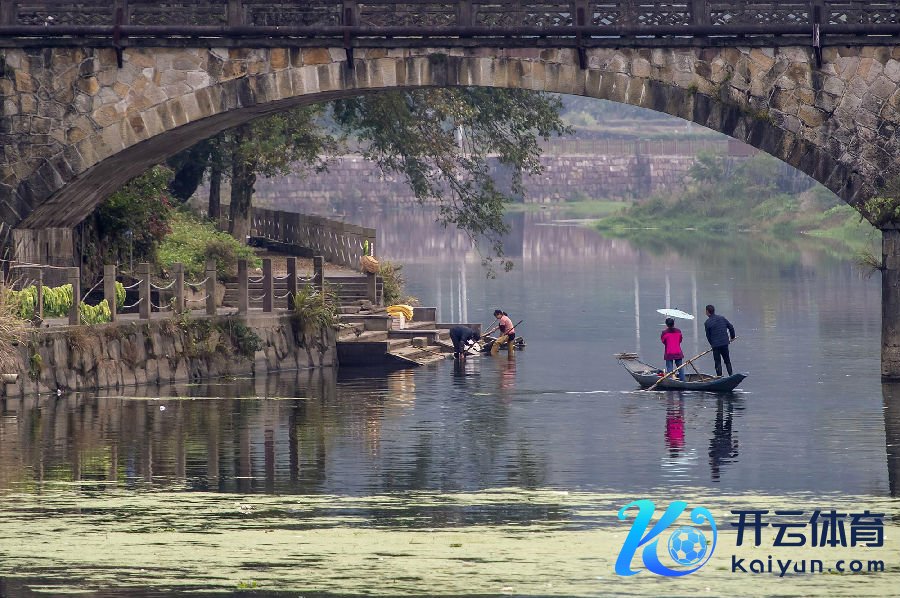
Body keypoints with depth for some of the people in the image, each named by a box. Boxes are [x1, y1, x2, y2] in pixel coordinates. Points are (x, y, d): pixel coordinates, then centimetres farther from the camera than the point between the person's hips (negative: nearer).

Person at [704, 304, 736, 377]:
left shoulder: (707, 323, -9)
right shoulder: (722, 318, 4)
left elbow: (708, 335, -1)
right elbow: (731, 327, 8)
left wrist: (711, 344, 16)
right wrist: (732, 337, 24)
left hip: (715, 345, -4)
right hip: (725, 343, 4)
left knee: (718, 363, 5)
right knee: (727, 361, 16)